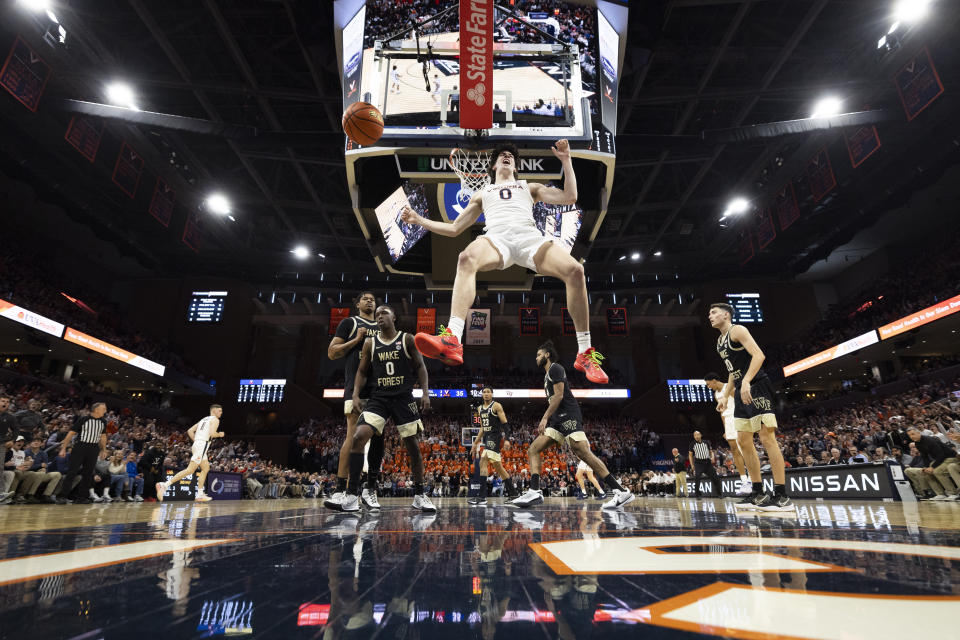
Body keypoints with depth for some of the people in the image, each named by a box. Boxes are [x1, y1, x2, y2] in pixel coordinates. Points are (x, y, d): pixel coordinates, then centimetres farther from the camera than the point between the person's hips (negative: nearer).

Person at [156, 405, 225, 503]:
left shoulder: (204, 419, 24)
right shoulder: (215, 420, -2)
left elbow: (190, 431, 21)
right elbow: (212, 433, -17)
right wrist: (220, 434, 3)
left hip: (197, 444, 10)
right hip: (203, 445, -10)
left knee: (206, 468, 15)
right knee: (190, 470, -14)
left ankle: (200, 495, 13)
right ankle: (164, 485, -19)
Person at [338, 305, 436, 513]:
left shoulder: (407, 339, 2)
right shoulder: (370, 343, 9)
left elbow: (420, 367, 2)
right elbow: (361, 371, 11)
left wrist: (426, 393, -8)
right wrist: (356, 395, -3)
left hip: (404, 398, -1)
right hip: (378, 398, 1)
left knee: (413, 445, 3)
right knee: (358, 437, -18)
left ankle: (419, 496, 19)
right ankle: (352, 495, -7)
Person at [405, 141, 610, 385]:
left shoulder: (529, 187, 35)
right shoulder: (482, 193, 37)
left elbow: (569, 197, 21)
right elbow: (454, 228, 33)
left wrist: (566, 160, 17)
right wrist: (418, 219, 26)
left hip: (529, 236, 1)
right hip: (497, 237, 0)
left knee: (575, 270, -28)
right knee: (466, 258, -38)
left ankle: (585, 354, -18)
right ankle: (452, 342, -53)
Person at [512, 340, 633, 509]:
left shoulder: (555, 368, -1)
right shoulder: (548, 375, 28)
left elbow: (559, 395, -13)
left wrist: (545, 418, -16)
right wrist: (544, 424, 26)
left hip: (568, 416, -10)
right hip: (557, 420, 10)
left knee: (582, 451, -21)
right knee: (533, 450, 0)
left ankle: (621, 492, -18)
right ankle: (534, 492, -9)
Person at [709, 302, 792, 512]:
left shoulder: (737, 330, -7)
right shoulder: (720, 341, 19)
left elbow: (758, 355, -20)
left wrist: (746, 381, -31)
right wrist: (726, 396, 20)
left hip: (756, 388, -10)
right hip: (741, 392, 10)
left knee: (767, 437, -10)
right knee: (743, 441, 8)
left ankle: (782, 496, -6)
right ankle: (758, 493, 14)